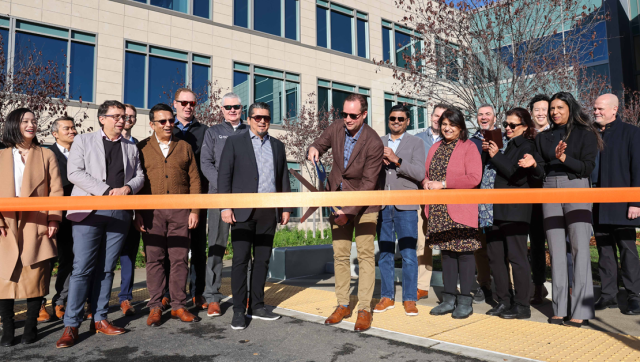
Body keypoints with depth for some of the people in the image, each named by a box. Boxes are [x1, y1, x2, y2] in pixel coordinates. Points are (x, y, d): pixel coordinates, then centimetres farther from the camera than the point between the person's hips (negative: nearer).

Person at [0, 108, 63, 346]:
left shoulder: (46, 155, 10)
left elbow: (56, 191, 3)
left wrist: (54, 219, -9)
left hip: (37, 226, -1)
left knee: (35, 276, 1)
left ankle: (31, 326, 13)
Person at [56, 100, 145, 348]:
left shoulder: (131, 147, 18)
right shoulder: (83, 141, 8)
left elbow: (139, 176, 13)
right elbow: (74, 172, -5)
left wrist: (127, 187, -10)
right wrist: (106, 191, -14)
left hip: (120, 213, 3)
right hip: (90, 211, -3)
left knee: (106, 269, 7)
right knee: (82, 268, -5)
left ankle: (99, 319, 15)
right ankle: (71, 325, 2)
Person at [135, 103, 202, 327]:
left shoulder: (185, 148, 12)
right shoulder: (141, 149, 9)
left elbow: (194, 180, 9)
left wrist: (194, 210, 1)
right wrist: (137, 213, -2)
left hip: (180, 211, 1)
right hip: (151, 212, -1)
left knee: (180, 259, 2)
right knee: (154, 259, 2)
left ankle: (178, 306, 11)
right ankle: (155, 307, 11)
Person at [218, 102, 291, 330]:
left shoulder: (277, 146, 16)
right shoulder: (235, 142, 5)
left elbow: (283, 178, 16)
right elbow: (224, 175, -1)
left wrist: (286, 208, 10)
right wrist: (225, 207, -10)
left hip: (269, 211, 4)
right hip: (243, 210, -4)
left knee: (262, 260, 8)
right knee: (241, 260, -2)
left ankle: (257, 306, 19)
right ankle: (238, 311, 6)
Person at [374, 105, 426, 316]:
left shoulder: (416, 143, 6)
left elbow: (420, 173, -7)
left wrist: (396, 160, -17)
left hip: (405, 206, -3)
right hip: (382, 206, 3)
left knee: (408, 255, -2)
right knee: (385, 254, 10)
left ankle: (409, 299, 9)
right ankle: (387, 297, 20)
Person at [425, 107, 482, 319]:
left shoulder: (469, 147, -4)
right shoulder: (436, 148, 16)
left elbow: (474, 178, -15)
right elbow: (426, 172, 21)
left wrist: (443, 183, -17)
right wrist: (426, 182, -3)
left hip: (461, 210, -6)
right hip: (438, 210, 6)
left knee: (464, 252, 0)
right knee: (446, 251, 11)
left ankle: (465, 301, 10)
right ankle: (449, 299, 20)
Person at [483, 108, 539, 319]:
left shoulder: (526, 147, -7)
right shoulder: (510, 146, 18)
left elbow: (518, 176, -18)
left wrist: (496, 156, -14)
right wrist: (491, 153, 7)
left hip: (516, 211, -9)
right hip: (501, 210, 9)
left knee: (516, 256, -4)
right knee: (495, 254, 11)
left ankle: (522, 306, 7)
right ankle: (504, 301, 22)